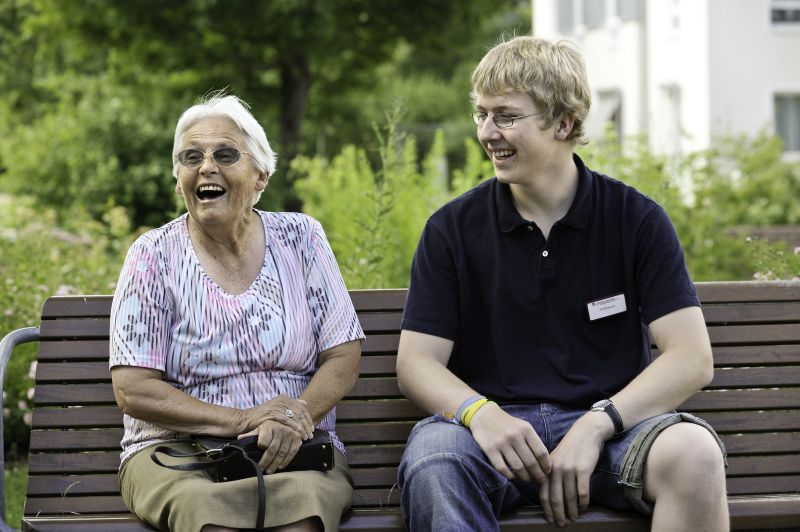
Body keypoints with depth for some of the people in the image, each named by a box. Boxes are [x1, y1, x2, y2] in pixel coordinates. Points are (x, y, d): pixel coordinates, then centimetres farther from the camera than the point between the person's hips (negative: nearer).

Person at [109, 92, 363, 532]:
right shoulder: (154, 256, 2)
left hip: (296, 452, 1)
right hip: (175, 450, -1)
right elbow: (132, 390, -4)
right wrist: (240, 421, -17)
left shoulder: (301, 239, 7)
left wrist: (296, 418, -16)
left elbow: (342, 359, 5)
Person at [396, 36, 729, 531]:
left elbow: (693, 359, -3)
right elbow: (417, 361, 5)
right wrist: (480, 414, -18)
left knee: (693, 452, -33)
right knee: (432, 458, -35)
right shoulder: (453, 228, 8)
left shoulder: (637, 220, 4)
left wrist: (595, 425, -18)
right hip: (495, 422, 0)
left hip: (610, 421, 0)